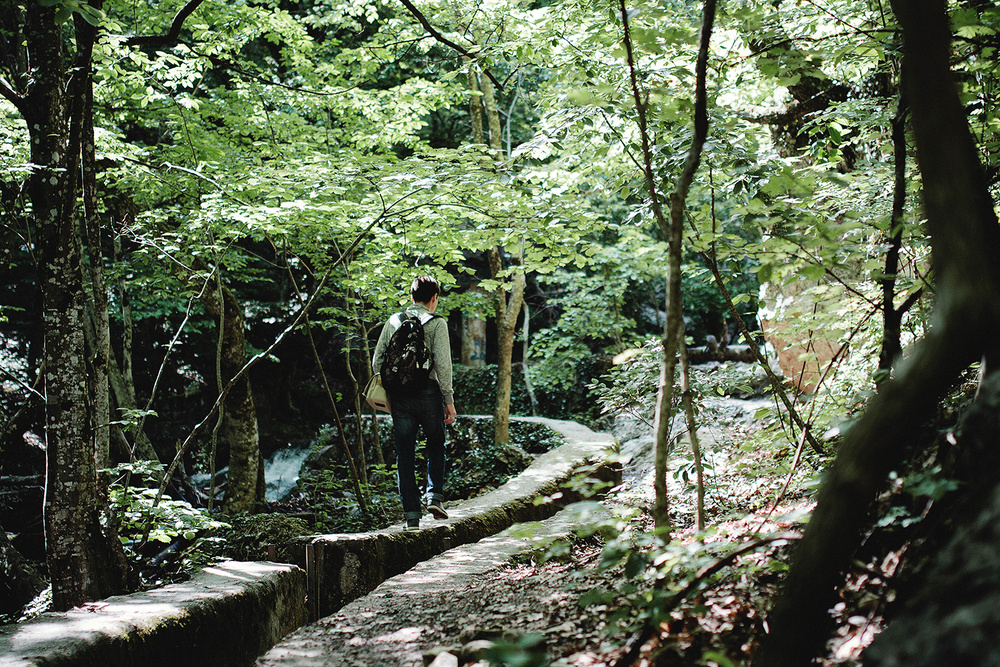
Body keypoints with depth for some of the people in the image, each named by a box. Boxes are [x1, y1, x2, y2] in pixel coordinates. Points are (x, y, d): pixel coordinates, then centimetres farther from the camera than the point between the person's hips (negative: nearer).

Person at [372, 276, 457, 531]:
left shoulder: (393, 322, 9)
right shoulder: (436, 323, -3)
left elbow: (377, 361, 8)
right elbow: (442, 364, -10)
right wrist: (449, 399, -5)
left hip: (399, 395, 3)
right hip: (428, 393, -3)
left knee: (404, 456, 6)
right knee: (436, 446, 18)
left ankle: (411, 515, 5)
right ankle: (434, 496, 4)